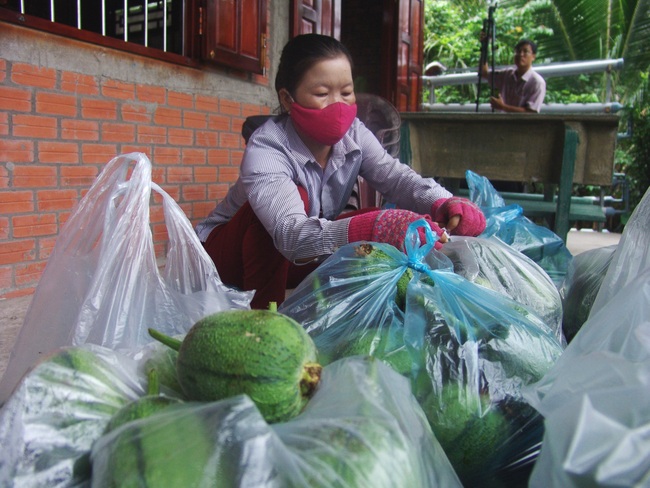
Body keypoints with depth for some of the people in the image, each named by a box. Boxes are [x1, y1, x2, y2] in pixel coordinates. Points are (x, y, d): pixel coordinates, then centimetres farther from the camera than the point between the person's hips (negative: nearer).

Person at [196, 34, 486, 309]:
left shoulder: (352, 134, -11)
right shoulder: (265, 149, -30)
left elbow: (396, 178, -23)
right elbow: (290, 234, -45)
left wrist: (444, 204, -45)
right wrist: (375, 228, -60)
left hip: (301, 257, 5)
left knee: (383, 223, -15)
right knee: (297, 196, -33)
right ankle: (263, 310, -21)